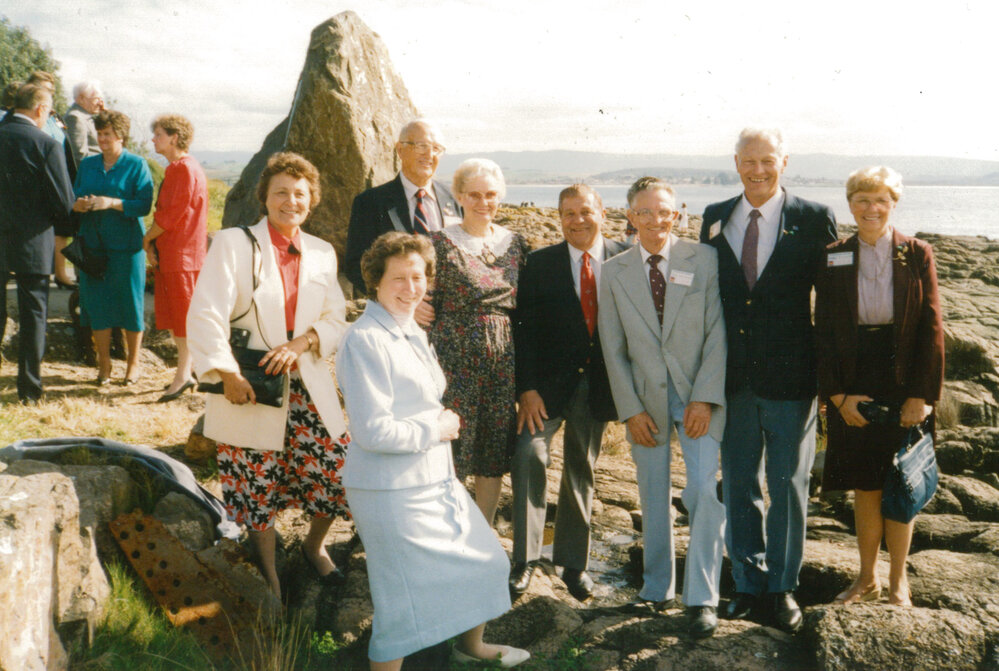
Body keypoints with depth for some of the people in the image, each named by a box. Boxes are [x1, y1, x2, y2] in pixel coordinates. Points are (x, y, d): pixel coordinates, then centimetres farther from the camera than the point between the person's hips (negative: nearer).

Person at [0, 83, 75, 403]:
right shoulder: (47, 145, -11)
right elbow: (65, 202, -9)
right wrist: (59, 226, 11)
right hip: (32, 244, -3)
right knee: (33, 316, 7)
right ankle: (29, 388, 11)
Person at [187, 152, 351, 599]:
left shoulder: (322, 253, 10)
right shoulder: (233, 244, -4)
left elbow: (336, 320, 10)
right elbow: (206, 316, -11)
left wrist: (304, 341, -10)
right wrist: (227, 374, -21)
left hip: (307, 386, 4)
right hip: (250, 387, -3)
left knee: (338, 470, -1)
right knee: (258, 484, 5)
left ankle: (314, 544, 30)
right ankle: (268, 569, 30)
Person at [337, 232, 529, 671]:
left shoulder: (414, 334, 10)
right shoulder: (364, 341, -20)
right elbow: (372, 430, -25)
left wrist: (443, 424, 4)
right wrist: (437, 429, -14)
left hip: (436, 482, 10)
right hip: (392, 492, -10)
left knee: (484, 563, 22)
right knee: (403, 594, -2)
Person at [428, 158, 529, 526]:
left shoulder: (515, 243, 9)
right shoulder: (442, 243, -4)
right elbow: (427, 307, -4)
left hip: (504, 361, 4)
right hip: (457, 359, -4)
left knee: (496, 454, 10)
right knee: (450, 451, 0)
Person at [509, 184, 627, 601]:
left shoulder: (624, 260, 1)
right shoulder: (540, 263, -1)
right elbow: (524, 328, -4)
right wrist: (527, 388, -12)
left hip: (597, 383, 1)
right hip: (550, 380, -1)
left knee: (581, 471, 11)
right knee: (528, 451, -19)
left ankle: (574, 561, 26)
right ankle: (524, 558, -7)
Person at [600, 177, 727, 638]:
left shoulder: (704, 259, -2)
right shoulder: (614, 272, 3)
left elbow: (718, 332, -4)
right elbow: (613, 348, 4)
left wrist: (705, 397, -11)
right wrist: (631, 409, -2)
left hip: (699, 393, -2)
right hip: (645, 397, 2)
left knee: (705, 490, -10)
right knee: (653, 496, 9)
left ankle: (701, 598, 2)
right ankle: (657, 589, 25)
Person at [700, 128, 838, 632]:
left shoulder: (814, 219, -3)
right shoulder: (714, 218, 6)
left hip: (790, 378, -3)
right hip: (732, 377, 3)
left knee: (788, 486, 8)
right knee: (738, 485, 12)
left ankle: (782, 588, 24)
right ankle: (749, 585, 27)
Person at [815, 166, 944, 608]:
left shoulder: (917, 256, -1)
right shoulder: (832, 259, 2)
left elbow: (932, 329, -3)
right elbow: (823, 332, 1)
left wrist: (922, 395, -9)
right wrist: (837, 394, -7)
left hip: (903, 385, -1)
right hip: (852, 389, 1)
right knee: (864, 488, 9)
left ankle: (898, 582, 22)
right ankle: (866, 579, 25)